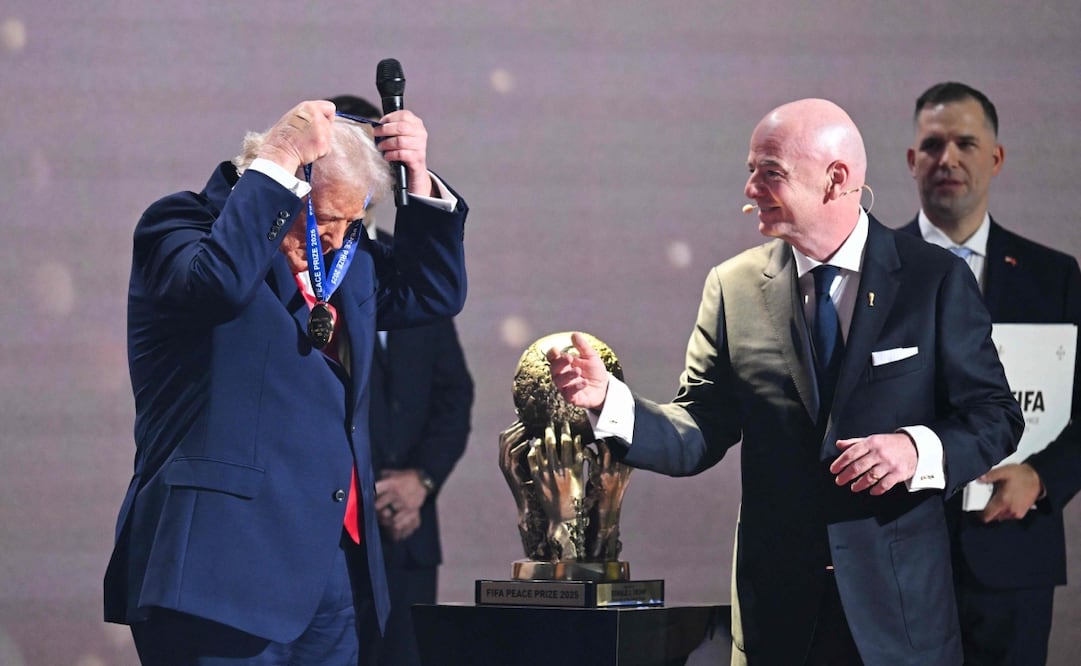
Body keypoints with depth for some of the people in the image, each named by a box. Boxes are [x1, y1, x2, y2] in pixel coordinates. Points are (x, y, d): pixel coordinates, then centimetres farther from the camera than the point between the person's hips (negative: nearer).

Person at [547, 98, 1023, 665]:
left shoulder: (936, 280, -2)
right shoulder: (734, 288, 5)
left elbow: (995, 416, 0)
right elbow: (700, 436, 4)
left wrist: (918, 449, -19)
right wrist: (609, 401, -13)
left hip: (899, 598, -2)